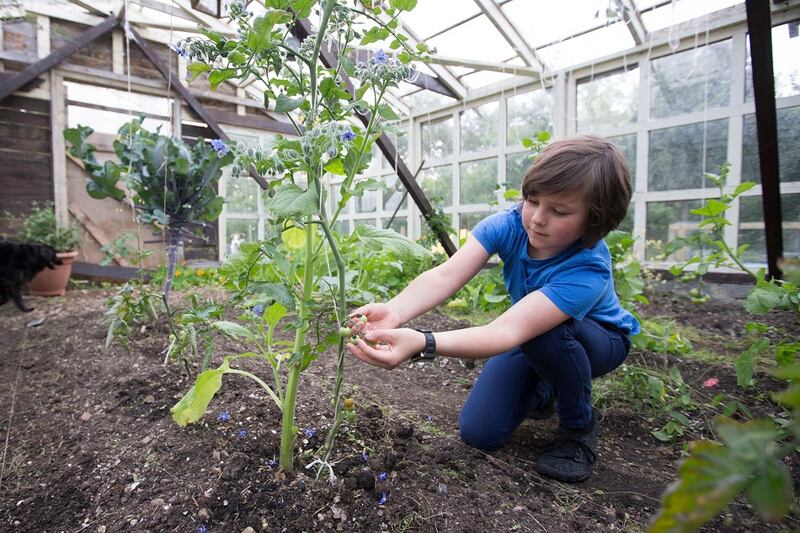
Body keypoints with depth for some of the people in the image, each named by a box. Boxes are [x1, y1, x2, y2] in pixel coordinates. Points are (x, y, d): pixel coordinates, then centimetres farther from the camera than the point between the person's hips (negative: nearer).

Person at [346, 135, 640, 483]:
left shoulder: (588, 270, -39)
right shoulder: (509, 225, -26)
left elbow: (507, 331, -52)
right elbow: (445, 275, -40)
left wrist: (421, 343, -66)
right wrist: (394, 311, -60)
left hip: (601, 340, -3)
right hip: (532, 339, 4)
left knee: (546, 332, -41)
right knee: (478, 433, -8)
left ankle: (580, 425, -9)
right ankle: (545, 391, 23)